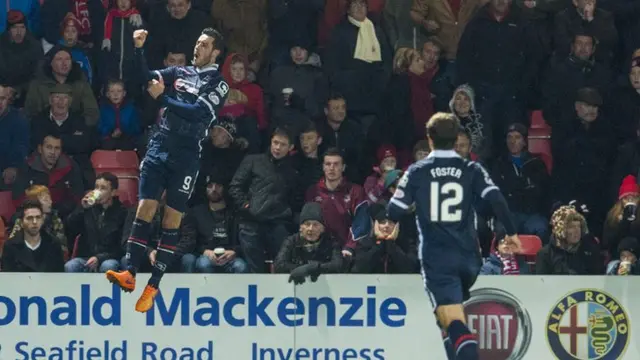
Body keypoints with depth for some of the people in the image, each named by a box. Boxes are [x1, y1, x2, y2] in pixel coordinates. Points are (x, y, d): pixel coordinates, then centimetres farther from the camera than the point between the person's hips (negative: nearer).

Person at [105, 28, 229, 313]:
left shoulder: (218, 85, -1)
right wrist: (138, 49, -12)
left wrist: (162, 98, -18)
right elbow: (146, 77, 1)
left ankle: (153, 286, 2)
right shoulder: (179, 73, 12)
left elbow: (197, 113, -15)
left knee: (172, 219, -1)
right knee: (145, 208, -7)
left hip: (186, 156, -3)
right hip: (159, 147, 3)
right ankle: (130, 275, -10)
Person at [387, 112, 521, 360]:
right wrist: (511, 232, 4)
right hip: (468, 256, 4)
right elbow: (496, 199, -8)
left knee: (453, 321, -16)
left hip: (436, 258, -4)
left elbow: (394, 212, 1)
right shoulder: (472, 170, 5)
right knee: (452, 316, 27)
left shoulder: (417, 172, 1)